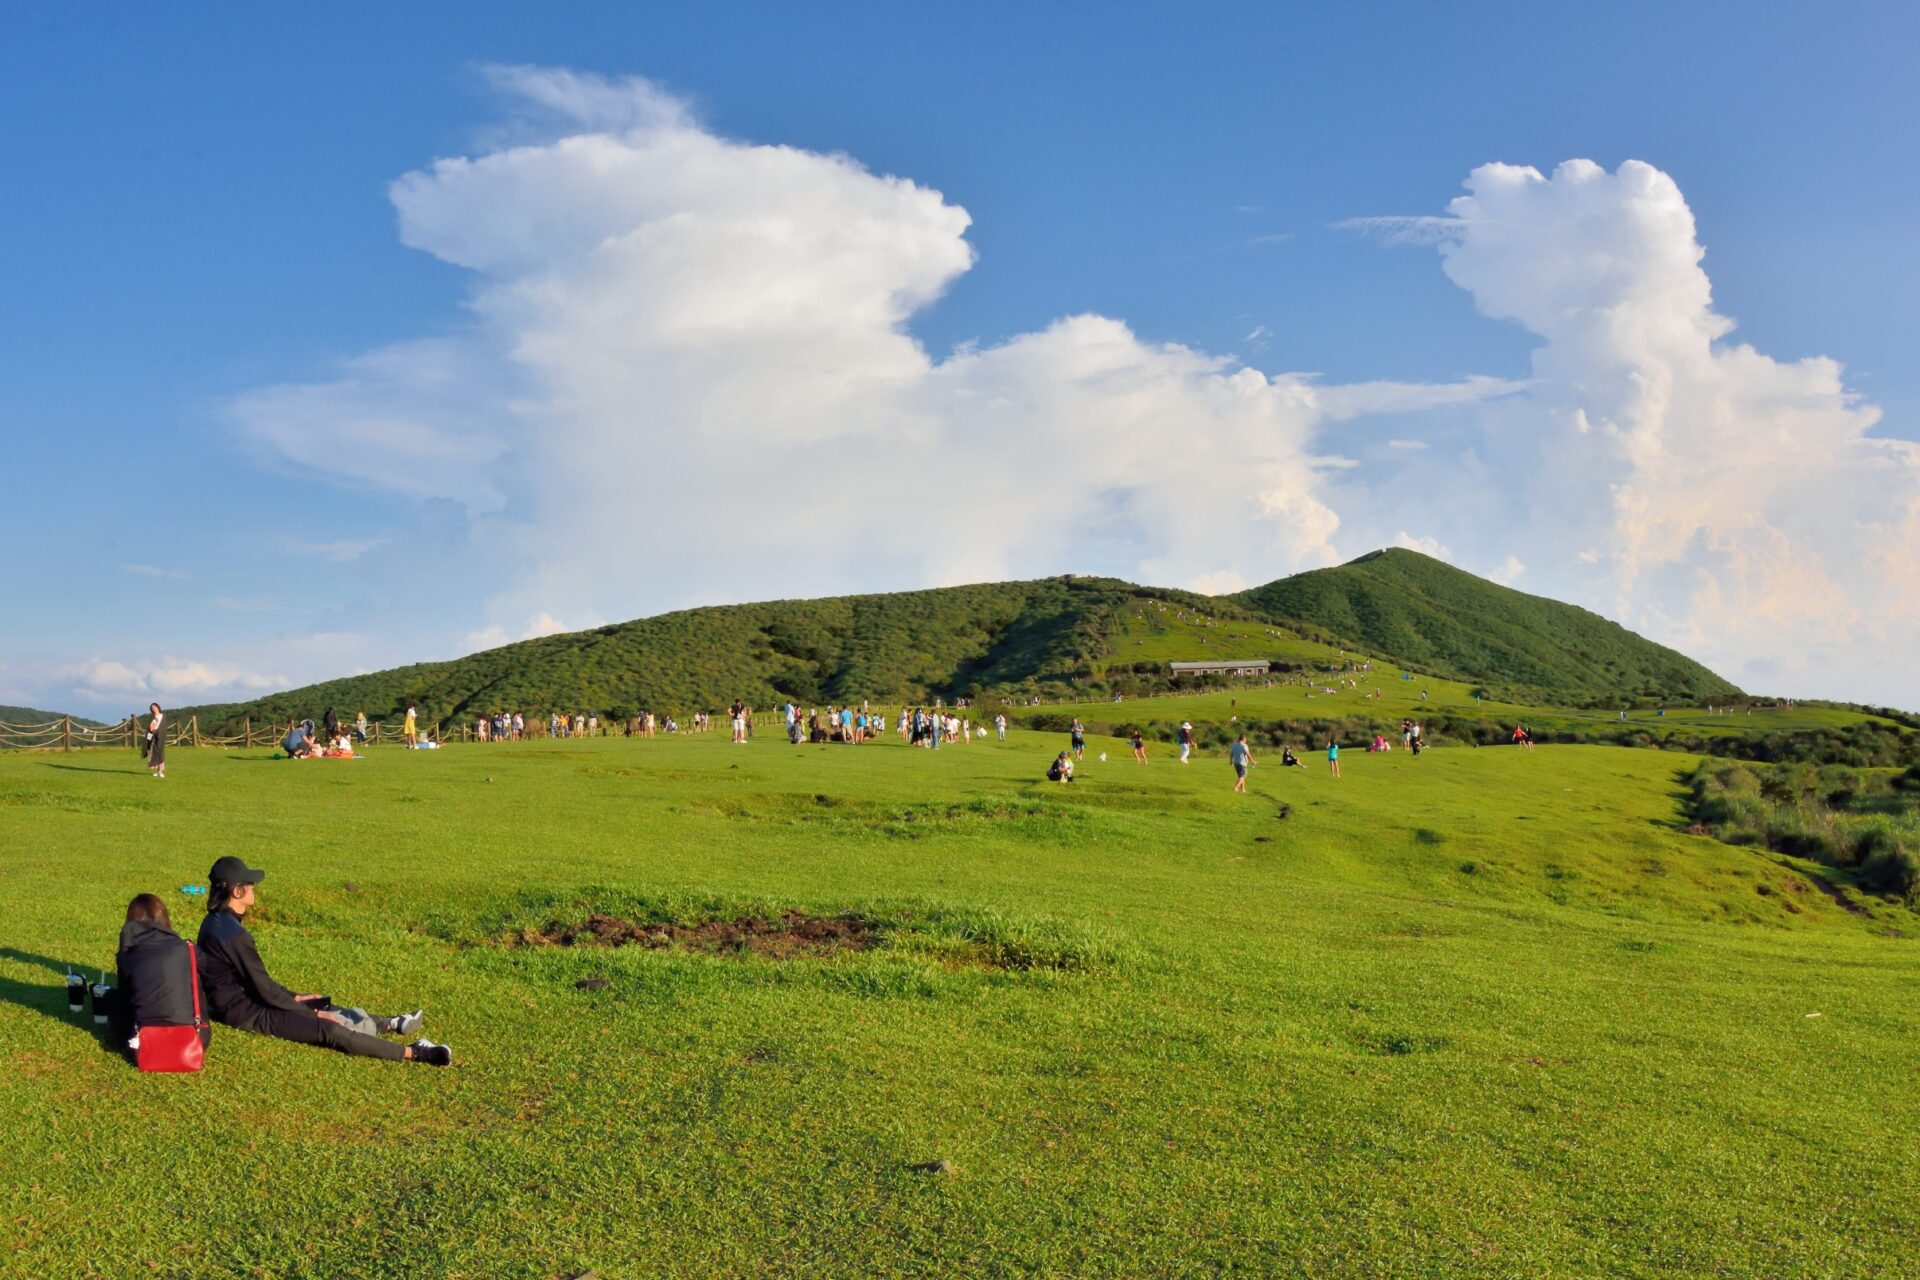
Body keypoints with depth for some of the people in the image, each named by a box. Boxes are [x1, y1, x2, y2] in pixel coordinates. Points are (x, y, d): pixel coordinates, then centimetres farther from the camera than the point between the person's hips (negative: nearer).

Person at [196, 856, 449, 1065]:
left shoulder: (214, 923, 7)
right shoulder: (234, 934, -24)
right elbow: (264, 988, -20)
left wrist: (294, 998, 18)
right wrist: (312, 1012, -10)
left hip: (238, 1000, 11)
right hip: (246, 1012, -11)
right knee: (331, 1030, -22)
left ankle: (390, 1024, 31)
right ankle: (412, 1053, -26)